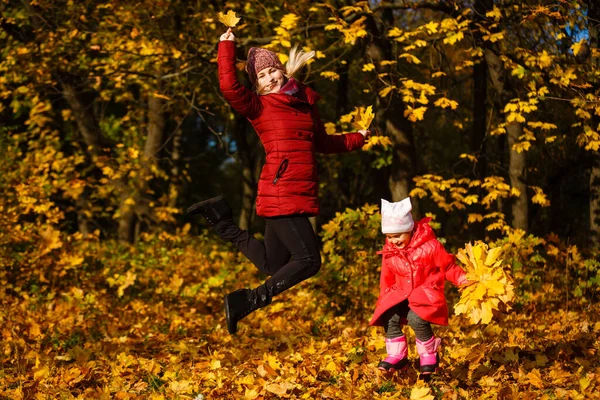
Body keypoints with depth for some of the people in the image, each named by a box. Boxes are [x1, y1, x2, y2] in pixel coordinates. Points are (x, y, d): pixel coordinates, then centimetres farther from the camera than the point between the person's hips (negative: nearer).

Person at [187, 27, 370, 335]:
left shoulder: (306, 102, 18)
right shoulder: (259, 106, -2)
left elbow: (323, 143, 32)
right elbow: (229, 87, -21)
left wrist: (358, 138, 41)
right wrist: (226, 47, -11)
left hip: (301, 197, 7)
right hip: (280, 195, -7)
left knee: (275, 267, 9)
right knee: (309, 260, -11)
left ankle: (225, 226, 19)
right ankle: (248, 301, -6)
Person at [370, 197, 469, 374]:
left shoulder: (429, 246, -11)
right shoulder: (389, 253, 4)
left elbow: (448, 267, -4)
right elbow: (387, 280, 16)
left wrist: (464, 280, -13)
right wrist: (384, 300, 12)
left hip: (427, 292, -5)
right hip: (401, 294, 5)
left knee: (416, 317, -32)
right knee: (389, 316, -23)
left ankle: (429, 355, -9)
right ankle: (397, 355, -9)